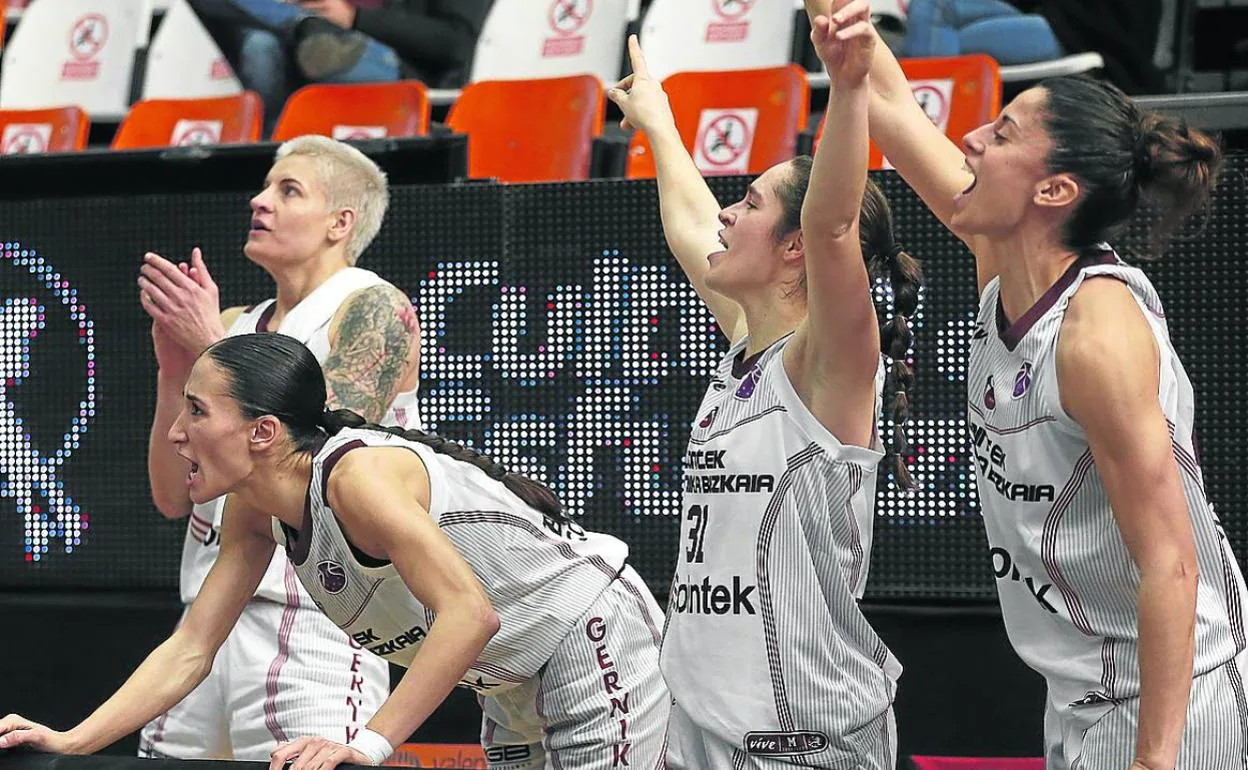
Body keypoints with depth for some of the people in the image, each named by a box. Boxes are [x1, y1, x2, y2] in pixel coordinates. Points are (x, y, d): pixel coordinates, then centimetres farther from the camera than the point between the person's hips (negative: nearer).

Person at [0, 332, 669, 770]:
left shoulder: (357, 473, -30)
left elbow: (470, 613, -37)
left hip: (599, 642, -9)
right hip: (518, 688, 9)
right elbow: (189, 650, -1)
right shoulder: (256, 510, -3)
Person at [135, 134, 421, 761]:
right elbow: (173, 496, 13)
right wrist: (174, 365, 0)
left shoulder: (374, 308, -2)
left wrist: (212, 347, -12)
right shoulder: (236, 326, 18)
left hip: (313, 630, -7)